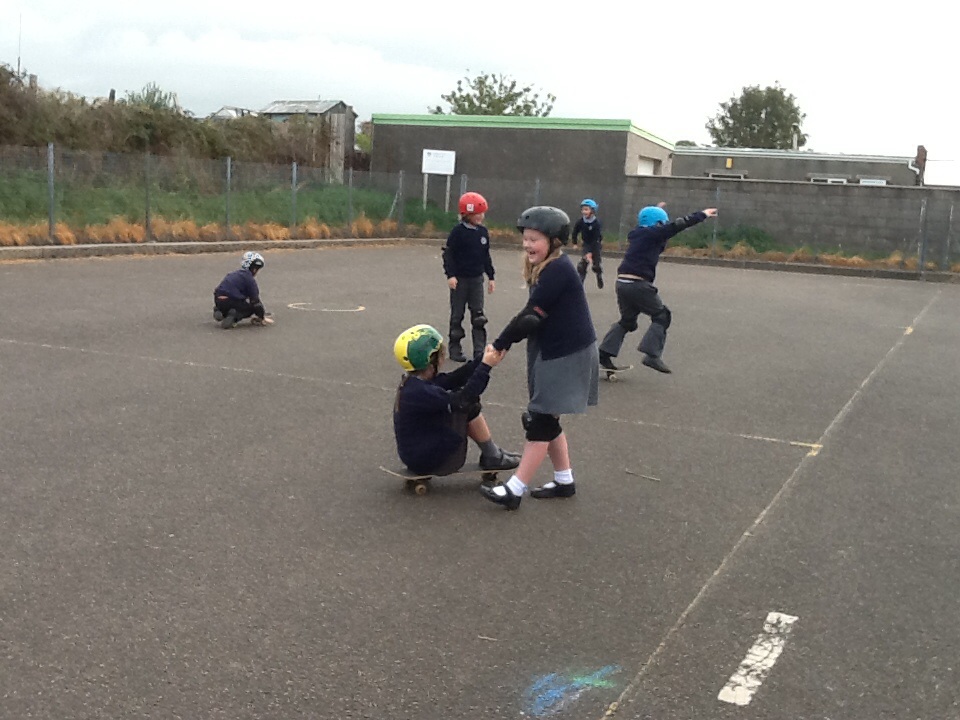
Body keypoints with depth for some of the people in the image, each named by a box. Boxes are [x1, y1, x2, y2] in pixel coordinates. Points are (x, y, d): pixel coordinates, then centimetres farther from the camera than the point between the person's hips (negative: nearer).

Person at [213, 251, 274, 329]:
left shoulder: (236, 274, 23)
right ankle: (234, 317, -16)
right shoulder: (249, 279, -3)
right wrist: (263, 318, 5)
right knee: (253, 307, 12)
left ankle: (219, 312, 4)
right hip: (231, 302, -8)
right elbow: (255, 300, -3)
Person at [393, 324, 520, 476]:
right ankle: (492, 458, 5)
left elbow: (452, 379, -1)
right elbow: (463, 399, -27)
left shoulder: (413, 382, 2)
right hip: (429, 462, -10)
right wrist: (486, 366, -24)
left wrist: (483, 360, -9)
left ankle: (492, 452, 15)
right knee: (468, 406, -10)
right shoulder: (419, 391, -27)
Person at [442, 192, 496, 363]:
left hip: (477, 279, 4)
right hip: (460, 279, -4)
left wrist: (491, 276, 12)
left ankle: (480, 351, 4)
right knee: (457, 315, 6)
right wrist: (450, 275, -17)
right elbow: (448, 253, -10)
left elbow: (486, 256, 12)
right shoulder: (458, 231, -12)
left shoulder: (483, 232, 4)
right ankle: (455, 350, 16)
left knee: (478, 316, 1)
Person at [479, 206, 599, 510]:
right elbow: (533, 318, 5)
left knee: (540, 421, -8)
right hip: (552, 353, 10)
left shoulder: (558, 270, -20)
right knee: (545, 420, 15)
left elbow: (531, 315, -21)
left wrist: (499, 345, -12)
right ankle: (564, 480, 27)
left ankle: (514, 490, -5)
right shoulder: (543, 270, 11)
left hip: (568, 356, -10)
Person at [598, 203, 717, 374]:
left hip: (622, 282, 8)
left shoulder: (636, 233, 17)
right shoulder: (652, 233, -5)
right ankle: (652, 355, -7)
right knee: (661, 316, 3)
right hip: (638, 284, -8)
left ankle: (605, 352, 12)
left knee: (627, 320, 20)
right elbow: (678, 225, -1)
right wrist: (702, 215, 9)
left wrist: (656, 211, 56)